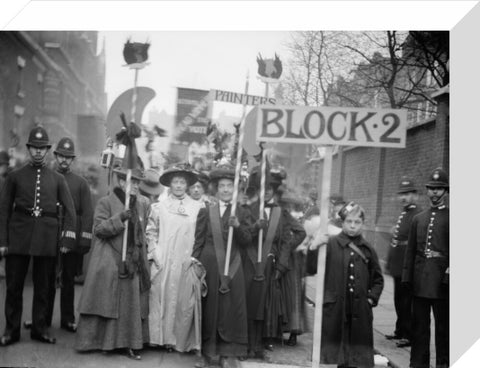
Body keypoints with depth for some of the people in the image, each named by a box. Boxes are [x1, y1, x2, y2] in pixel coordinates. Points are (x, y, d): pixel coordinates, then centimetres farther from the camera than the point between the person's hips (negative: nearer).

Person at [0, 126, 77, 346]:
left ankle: (39, 328, 18)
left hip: (47, 237, 1)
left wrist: (67, 239, -3)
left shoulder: (57, 179, 9)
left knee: (43, 285, 7)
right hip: (19, 235, 0)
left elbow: (70, 211, 6)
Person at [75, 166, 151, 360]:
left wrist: (142, 257, 15)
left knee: (132, 304, 4)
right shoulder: (106, 202, -3)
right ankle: (101, 341, 11)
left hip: (132, 263, 4)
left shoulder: (142, 204, 11)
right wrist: (119, 218, -23)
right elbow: (98, 229, -11)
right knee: (108, 303, 0)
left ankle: (128, 343, 10)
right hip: (110, 264, -4)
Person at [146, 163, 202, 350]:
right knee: (159, 297, 2)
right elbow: (150, 232, 8)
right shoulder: (159, 207, 5)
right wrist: (155, 253, -2)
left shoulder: (197, 207, 3)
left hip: (186, 261, 0)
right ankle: (157, 336, 10)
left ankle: (177, 338, 9)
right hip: (162, 262, 0)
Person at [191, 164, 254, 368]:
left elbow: (247, 241, -3)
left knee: (229, 310, 3)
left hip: (232, 268, 0)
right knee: (208, 309, 5)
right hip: (209, 265, 0)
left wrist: (237, 226, -20)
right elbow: (198, 242, 5)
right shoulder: (205, 212, 6)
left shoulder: (243, 214, 6)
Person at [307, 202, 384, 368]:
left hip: (360, 310, 2)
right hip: (334, 308, -2)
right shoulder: (330, 244, -3)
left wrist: (372, 298, 4)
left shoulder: (368, 250, 6)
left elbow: (378, 279, 16)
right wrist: (313, 248, -22)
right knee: (331, 350, 5)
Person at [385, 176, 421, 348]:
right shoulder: (403, 214, 14)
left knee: (407, 302, -1)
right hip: (398, 266, 9)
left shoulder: (418, 215, -15)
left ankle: (409, 335, 9)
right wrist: (390, 260, 18)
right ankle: (400, 331, 31)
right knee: (399, 300, 19)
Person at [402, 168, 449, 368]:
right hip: (420, 282, 4)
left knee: (443, 324, 5)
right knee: (419, 324, 9)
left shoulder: (451, 218, -1)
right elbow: (410, 251, 12)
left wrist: (449, 275, -15)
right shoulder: (418, 219, 13)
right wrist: (407, 277, 6)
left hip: (441, 281, -4)